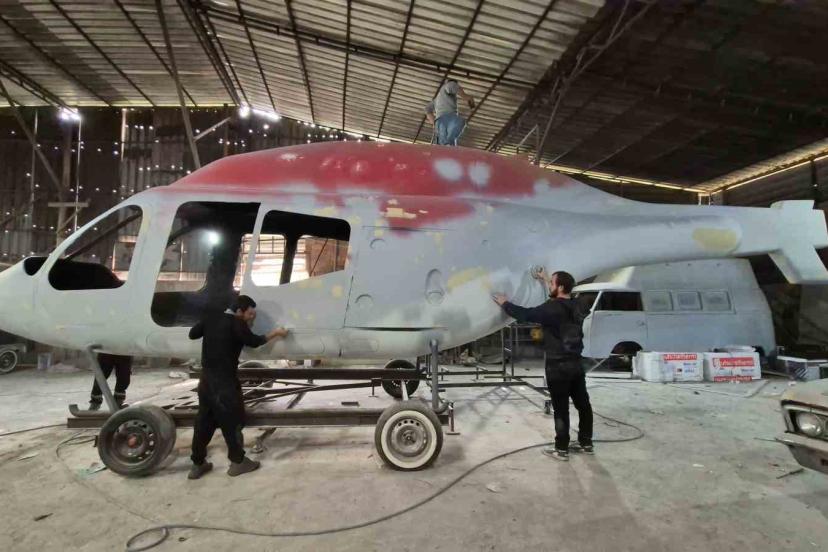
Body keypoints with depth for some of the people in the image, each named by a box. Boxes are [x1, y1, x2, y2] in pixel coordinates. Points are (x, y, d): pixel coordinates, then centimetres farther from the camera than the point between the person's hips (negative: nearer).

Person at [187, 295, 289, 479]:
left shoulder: (211, 318, 6)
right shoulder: (236, 323, -15)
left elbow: (193, 334, 14)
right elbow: (254, 341, -9)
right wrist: (275, 333, 2)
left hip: (206, 378, 7)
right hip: (224, 380, -7)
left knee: (204, 420, 16)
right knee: (231, 420, 5)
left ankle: (198, 464, 25)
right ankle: (237, 461, 16)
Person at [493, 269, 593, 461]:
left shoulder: (553, 308, -20)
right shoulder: (573, 305, 5)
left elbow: (525, 314, -16)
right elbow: (558, 297, 28)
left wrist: (504, 303, -1)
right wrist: (545, 279, 36)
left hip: (558, 366, -8)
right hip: (575, 363, 8)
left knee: (561, 409, 1)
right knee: (583, 404, 15)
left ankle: (562, 449, 12)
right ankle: (586, 443, 29)